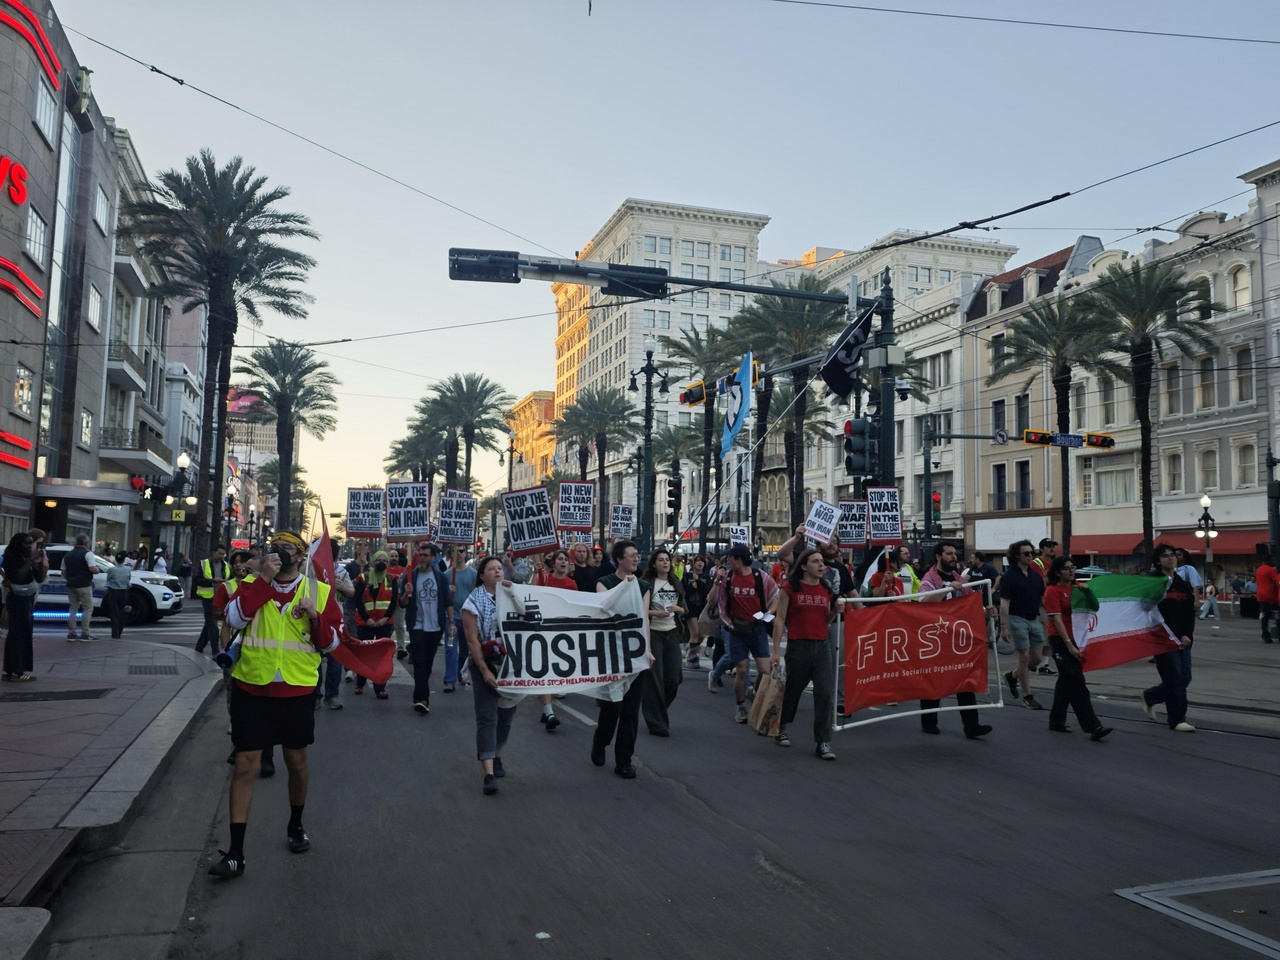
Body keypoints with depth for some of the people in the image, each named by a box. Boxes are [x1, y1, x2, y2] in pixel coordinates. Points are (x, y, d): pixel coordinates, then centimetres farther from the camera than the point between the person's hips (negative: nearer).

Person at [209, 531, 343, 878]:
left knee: (296, 761, 16)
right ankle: (235, 853, 4)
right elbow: (234, 618, -17)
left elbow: (332, 642, 0)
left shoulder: (319, 591, 1)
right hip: (251, 689, -1)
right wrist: (264, 579, -20)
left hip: (296, 691, 1)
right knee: (245, 765, -2)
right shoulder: (253, 585, 2)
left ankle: (295, 826, 40)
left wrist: (315, 616, -18)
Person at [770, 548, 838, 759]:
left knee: (826, 694, -6)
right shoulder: (790, 588, -4)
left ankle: (823, 742, 0)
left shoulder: (827, 590, 9)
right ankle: (780, 729, 34)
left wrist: (835, 610, -2)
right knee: (792, 691, 10)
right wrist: (775, 651, -8)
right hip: (798, 646, -4)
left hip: (822, 646, 4)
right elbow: (780, 619, -5)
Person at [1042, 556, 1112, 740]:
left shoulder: (1076, 588, 10)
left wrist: (1087, 590, -7)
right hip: (1060, 640, -7)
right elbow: (1057, 620, -15)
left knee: (1066, 681, 13)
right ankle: (1093, 726, -11)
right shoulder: (1052, 591, -9)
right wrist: (1069, 645, -22)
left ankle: (1056, 721, 24)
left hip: (1075, 638, 7)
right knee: (1077, 683, -9)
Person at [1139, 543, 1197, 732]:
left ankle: (1149, 696, 29)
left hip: (1182, 640, 6)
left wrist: (1187, 635, -4)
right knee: (1174, 679, -5)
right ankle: (1177, 720, 6)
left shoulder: (1184, 585, 12)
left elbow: (1190, 613, 9)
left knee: (1184, 678, 7)